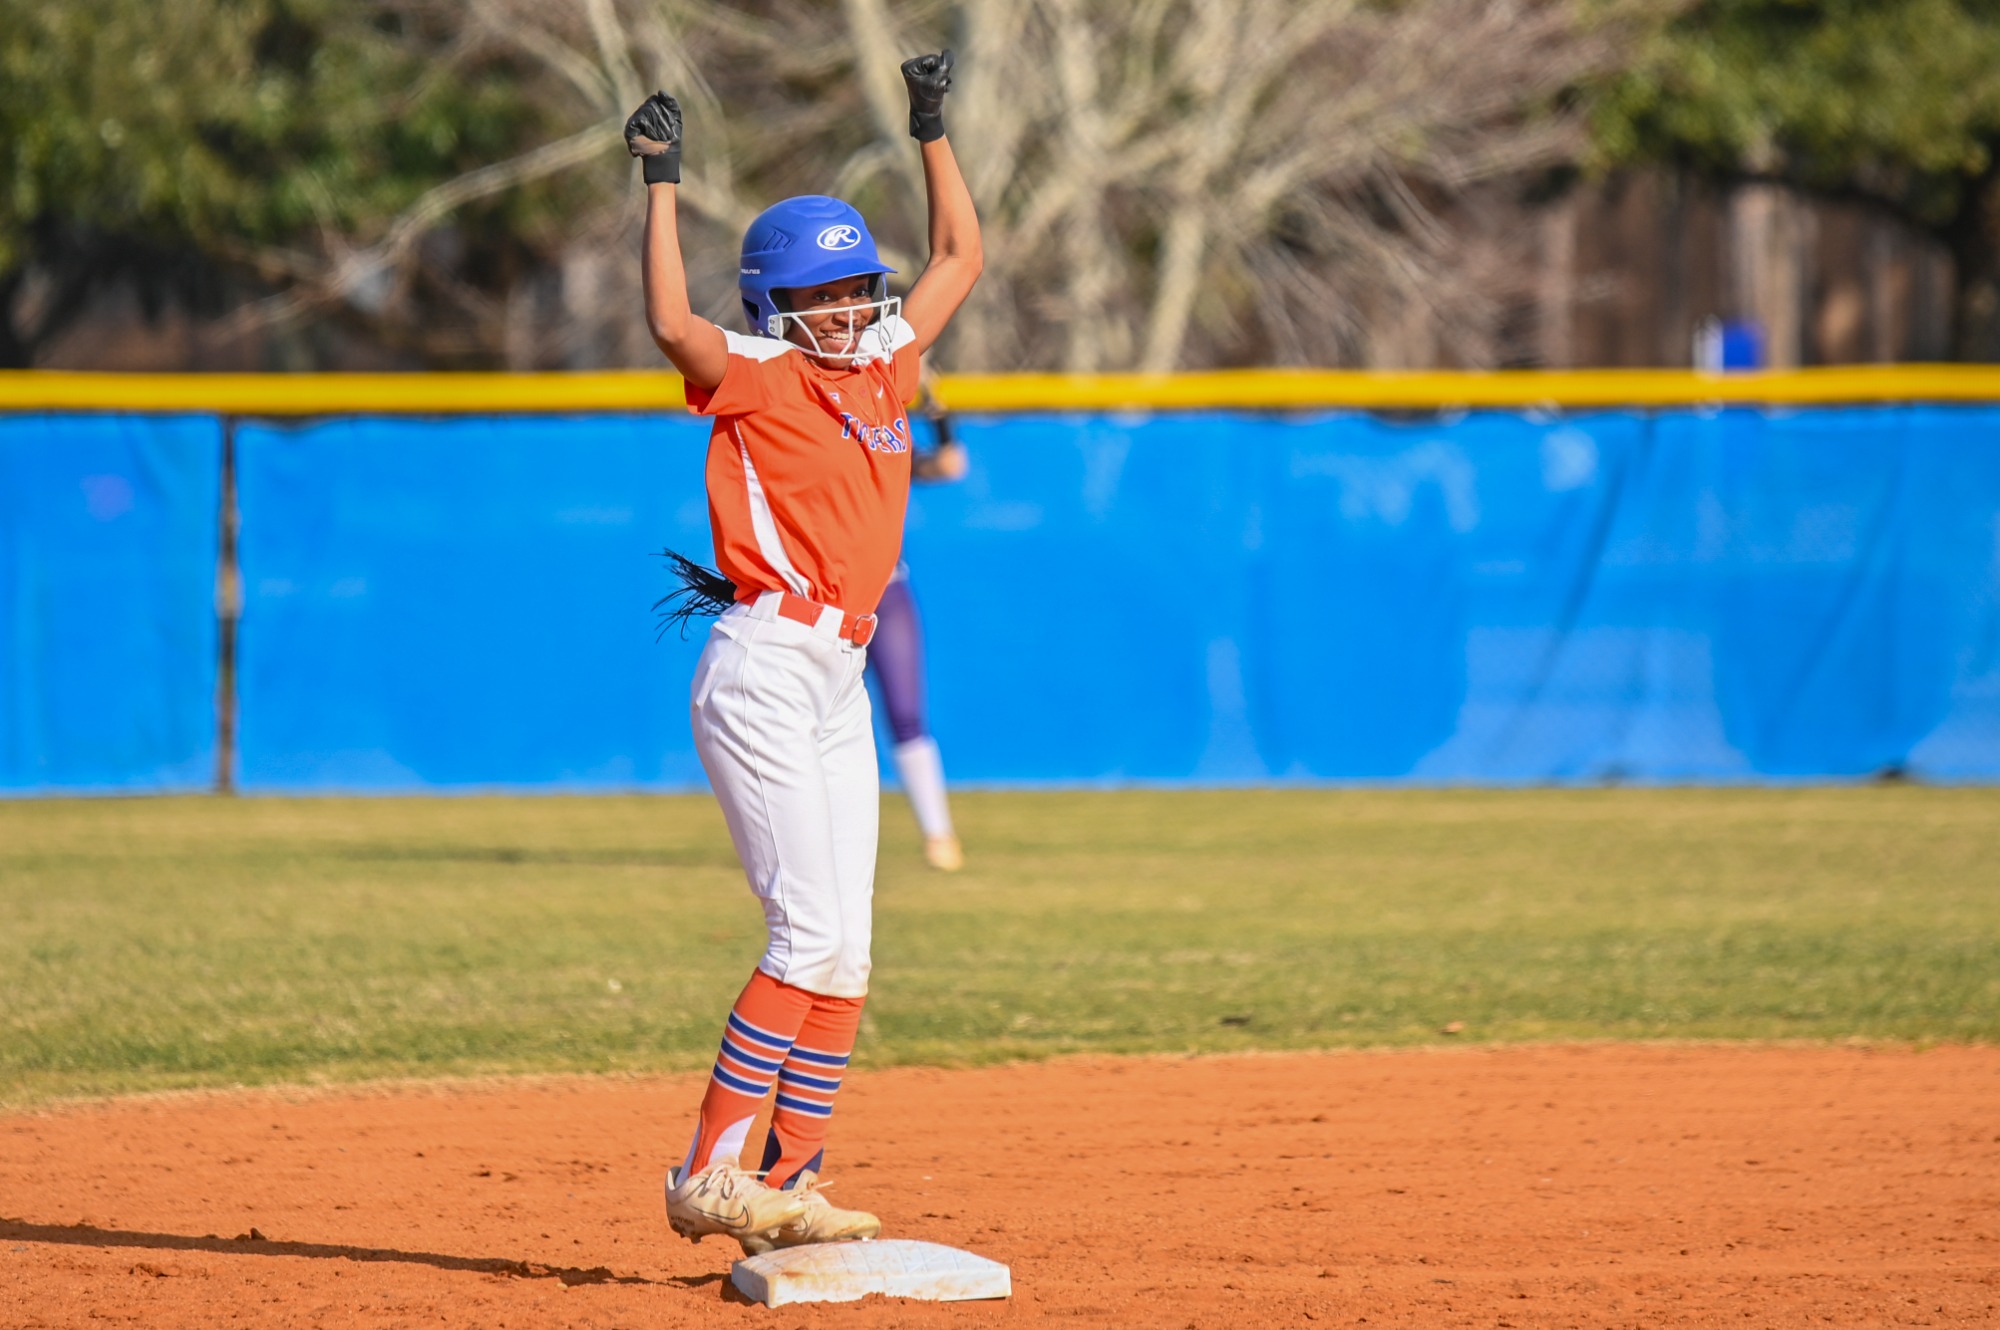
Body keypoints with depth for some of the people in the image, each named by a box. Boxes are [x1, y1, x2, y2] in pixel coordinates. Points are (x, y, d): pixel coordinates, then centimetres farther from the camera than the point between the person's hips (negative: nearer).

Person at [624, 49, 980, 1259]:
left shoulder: (883, 370, 15)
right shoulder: (756, 383, -5)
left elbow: (961, 256, 26)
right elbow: (672, 324, -26)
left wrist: (933, 129, 23)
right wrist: (663, 183, -24)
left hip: (841, 682, 8)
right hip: (765, 669, -8)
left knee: (844, 953, 4)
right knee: (812, 933, -15)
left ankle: (791, 1187, 5)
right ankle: (711, 1172, -13)